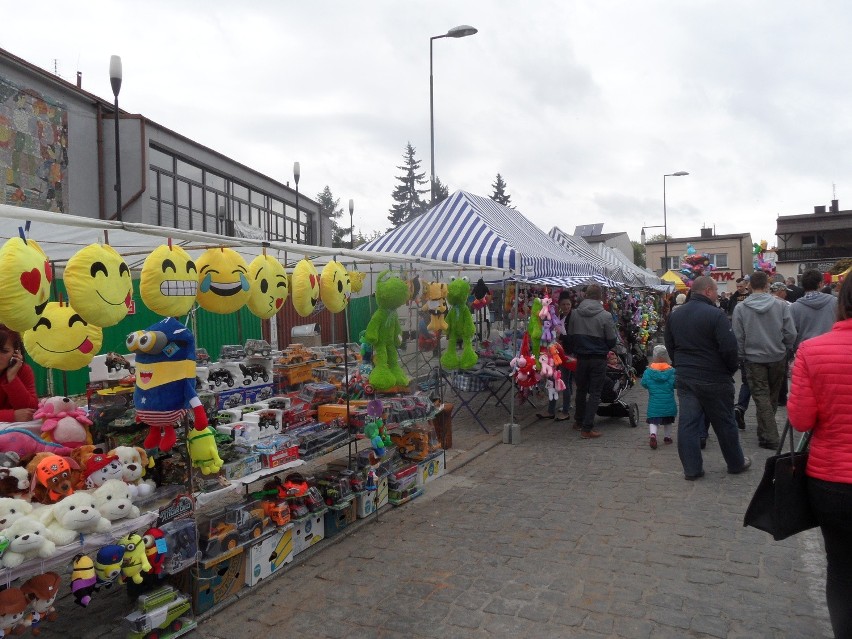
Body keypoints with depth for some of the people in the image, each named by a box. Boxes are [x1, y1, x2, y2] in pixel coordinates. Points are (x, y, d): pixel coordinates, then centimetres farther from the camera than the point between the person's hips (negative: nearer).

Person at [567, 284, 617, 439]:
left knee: (581, 390, 19)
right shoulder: (605, 316, -13)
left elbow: (570, 336, 3)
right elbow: (612, 341, -7)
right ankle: (587, 428, 1)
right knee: (595, 393, 3)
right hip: (598, 359, -3)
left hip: (581, 358, 4)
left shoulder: (574, 313, -4)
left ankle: (578, 422, 32)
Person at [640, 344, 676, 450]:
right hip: (668, 401, 1)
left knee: (653, 420, -2)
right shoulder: (671, 371, -5)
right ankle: (667, 436, 28)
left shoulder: (648, 371, -5)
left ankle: (653, 434, -25)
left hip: (654, 401, -1)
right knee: (668, 421, 20)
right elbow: (675, 384, -7)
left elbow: (644, 383, -1)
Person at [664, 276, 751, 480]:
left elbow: (670, 347, 12)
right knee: (724, 422, 11)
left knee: (687, 423, 6)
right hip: (714, 379, -5)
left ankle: (691, 468, 11)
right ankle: (736, 463, 28)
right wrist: (731, 370, -1)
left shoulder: (674, 316, 5)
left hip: (685, 378, 5)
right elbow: (729, 348, -18)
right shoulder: (715, 315, -16)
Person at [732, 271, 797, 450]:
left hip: (754, 358, -2)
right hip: (778, 357, 2)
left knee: (761, 397, 4)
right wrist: (786, 350, 12)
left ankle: (769, 437, 0)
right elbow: (791, 333, -6)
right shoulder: (781, 305, -8)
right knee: (773, 396, 18)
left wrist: (741, 357, 6)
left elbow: (738, 337, -6)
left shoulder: (740, 308, -9)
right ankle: (765, 430, 32)